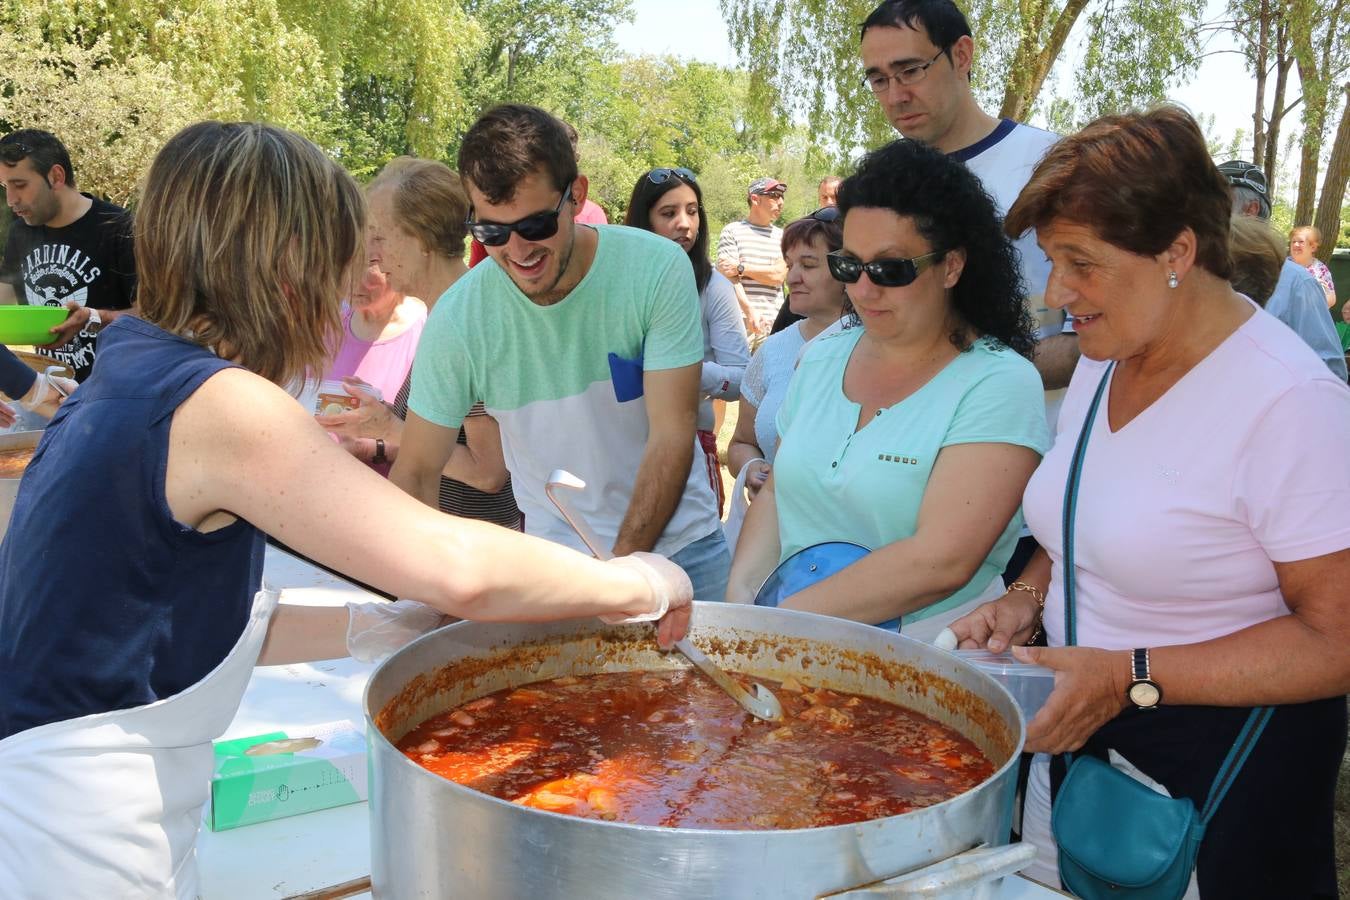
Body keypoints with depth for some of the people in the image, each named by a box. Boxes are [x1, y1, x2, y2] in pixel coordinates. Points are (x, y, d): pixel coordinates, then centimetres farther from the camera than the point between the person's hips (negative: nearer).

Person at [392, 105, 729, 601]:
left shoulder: (659, 268, -17)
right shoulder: (457, 317, -15)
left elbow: (672, 434, -16)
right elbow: (416, 472, -6)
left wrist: (621, 571, -23)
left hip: (681, 544, 0)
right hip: (557, 560, 0)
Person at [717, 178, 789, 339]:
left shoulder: (782, 236, 14)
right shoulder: (733, 231, 4)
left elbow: (780, 275, 1)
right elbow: (729, 277, -7)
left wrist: (741, 268, -7)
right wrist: (750, 311, -18)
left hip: (773, 321, 3)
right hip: (739, 319, -3)